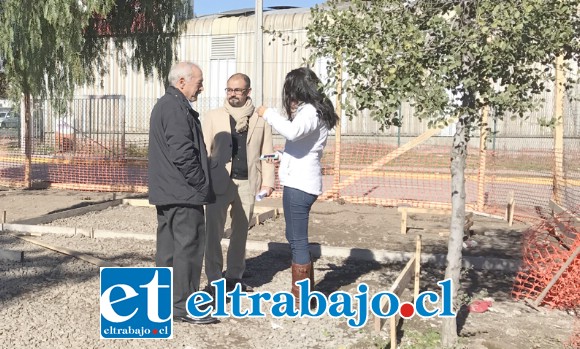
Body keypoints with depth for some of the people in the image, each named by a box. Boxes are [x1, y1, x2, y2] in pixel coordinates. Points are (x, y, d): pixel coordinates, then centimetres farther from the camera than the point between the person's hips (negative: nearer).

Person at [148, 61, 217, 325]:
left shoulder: (163, 105, 19)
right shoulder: (177, 108, -15)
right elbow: (183, 153, -23)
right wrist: (202, 184, -13)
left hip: (165, 192, 11)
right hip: (184, 193, -11)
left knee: (168, 246, 15)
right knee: (188, 246, -4)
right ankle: (182, 305, 2)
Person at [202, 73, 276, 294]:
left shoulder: (260, 120, 7)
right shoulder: (212, 117, 6)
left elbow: (267, 153, 6)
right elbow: (204, 150, 2)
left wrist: (268, 181, -2)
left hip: (247, 183, 1)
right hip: (219, 182, -1)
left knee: (241, 232, 10)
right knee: (214, 230, -1)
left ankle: (235, 277, 22)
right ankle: (214, 279, 9)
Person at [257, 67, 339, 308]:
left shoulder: (310, 112, -15)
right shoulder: (312, 111, 16)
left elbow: (292, 132, -35)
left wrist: (268, 114, -22)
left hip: (299, 185, -10)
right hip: (299, 182, 10)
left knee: (297, 241, -2)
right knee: (296, 238, 18)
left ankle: (301, 300, 8)